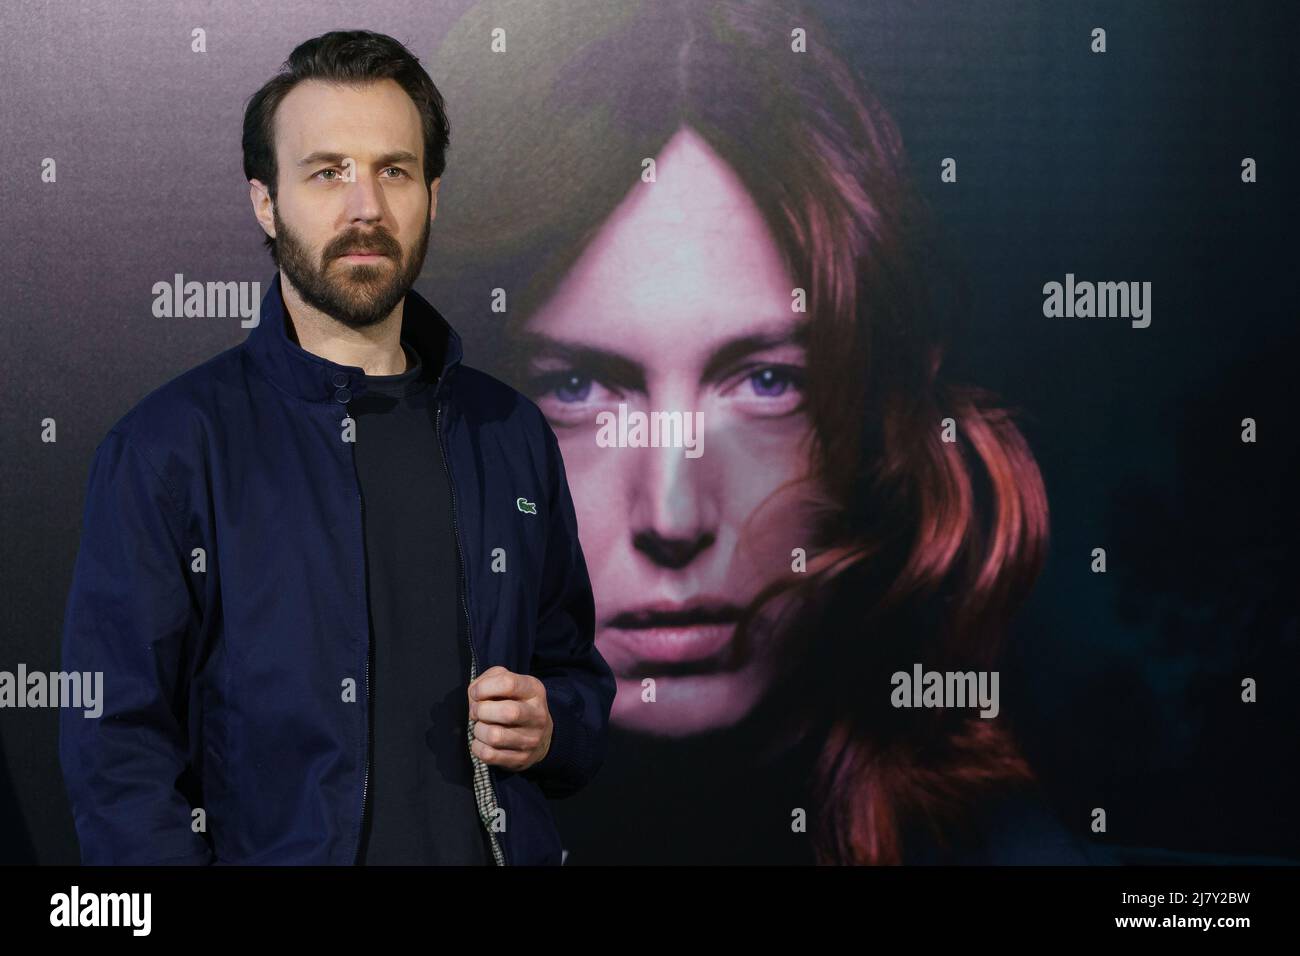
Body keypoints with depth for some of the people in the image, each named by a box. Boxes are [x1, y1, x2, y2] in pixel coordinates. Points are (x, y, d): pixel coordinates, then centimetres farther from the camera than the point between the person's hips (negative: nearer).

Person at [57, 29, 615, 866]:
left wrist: (551, 730, -5)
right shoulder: (168, 446, -9)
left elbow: (578, 669, 14)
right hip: (278, 847, -3)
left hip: (503, 844, 4)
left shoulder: (512, 434, 4)